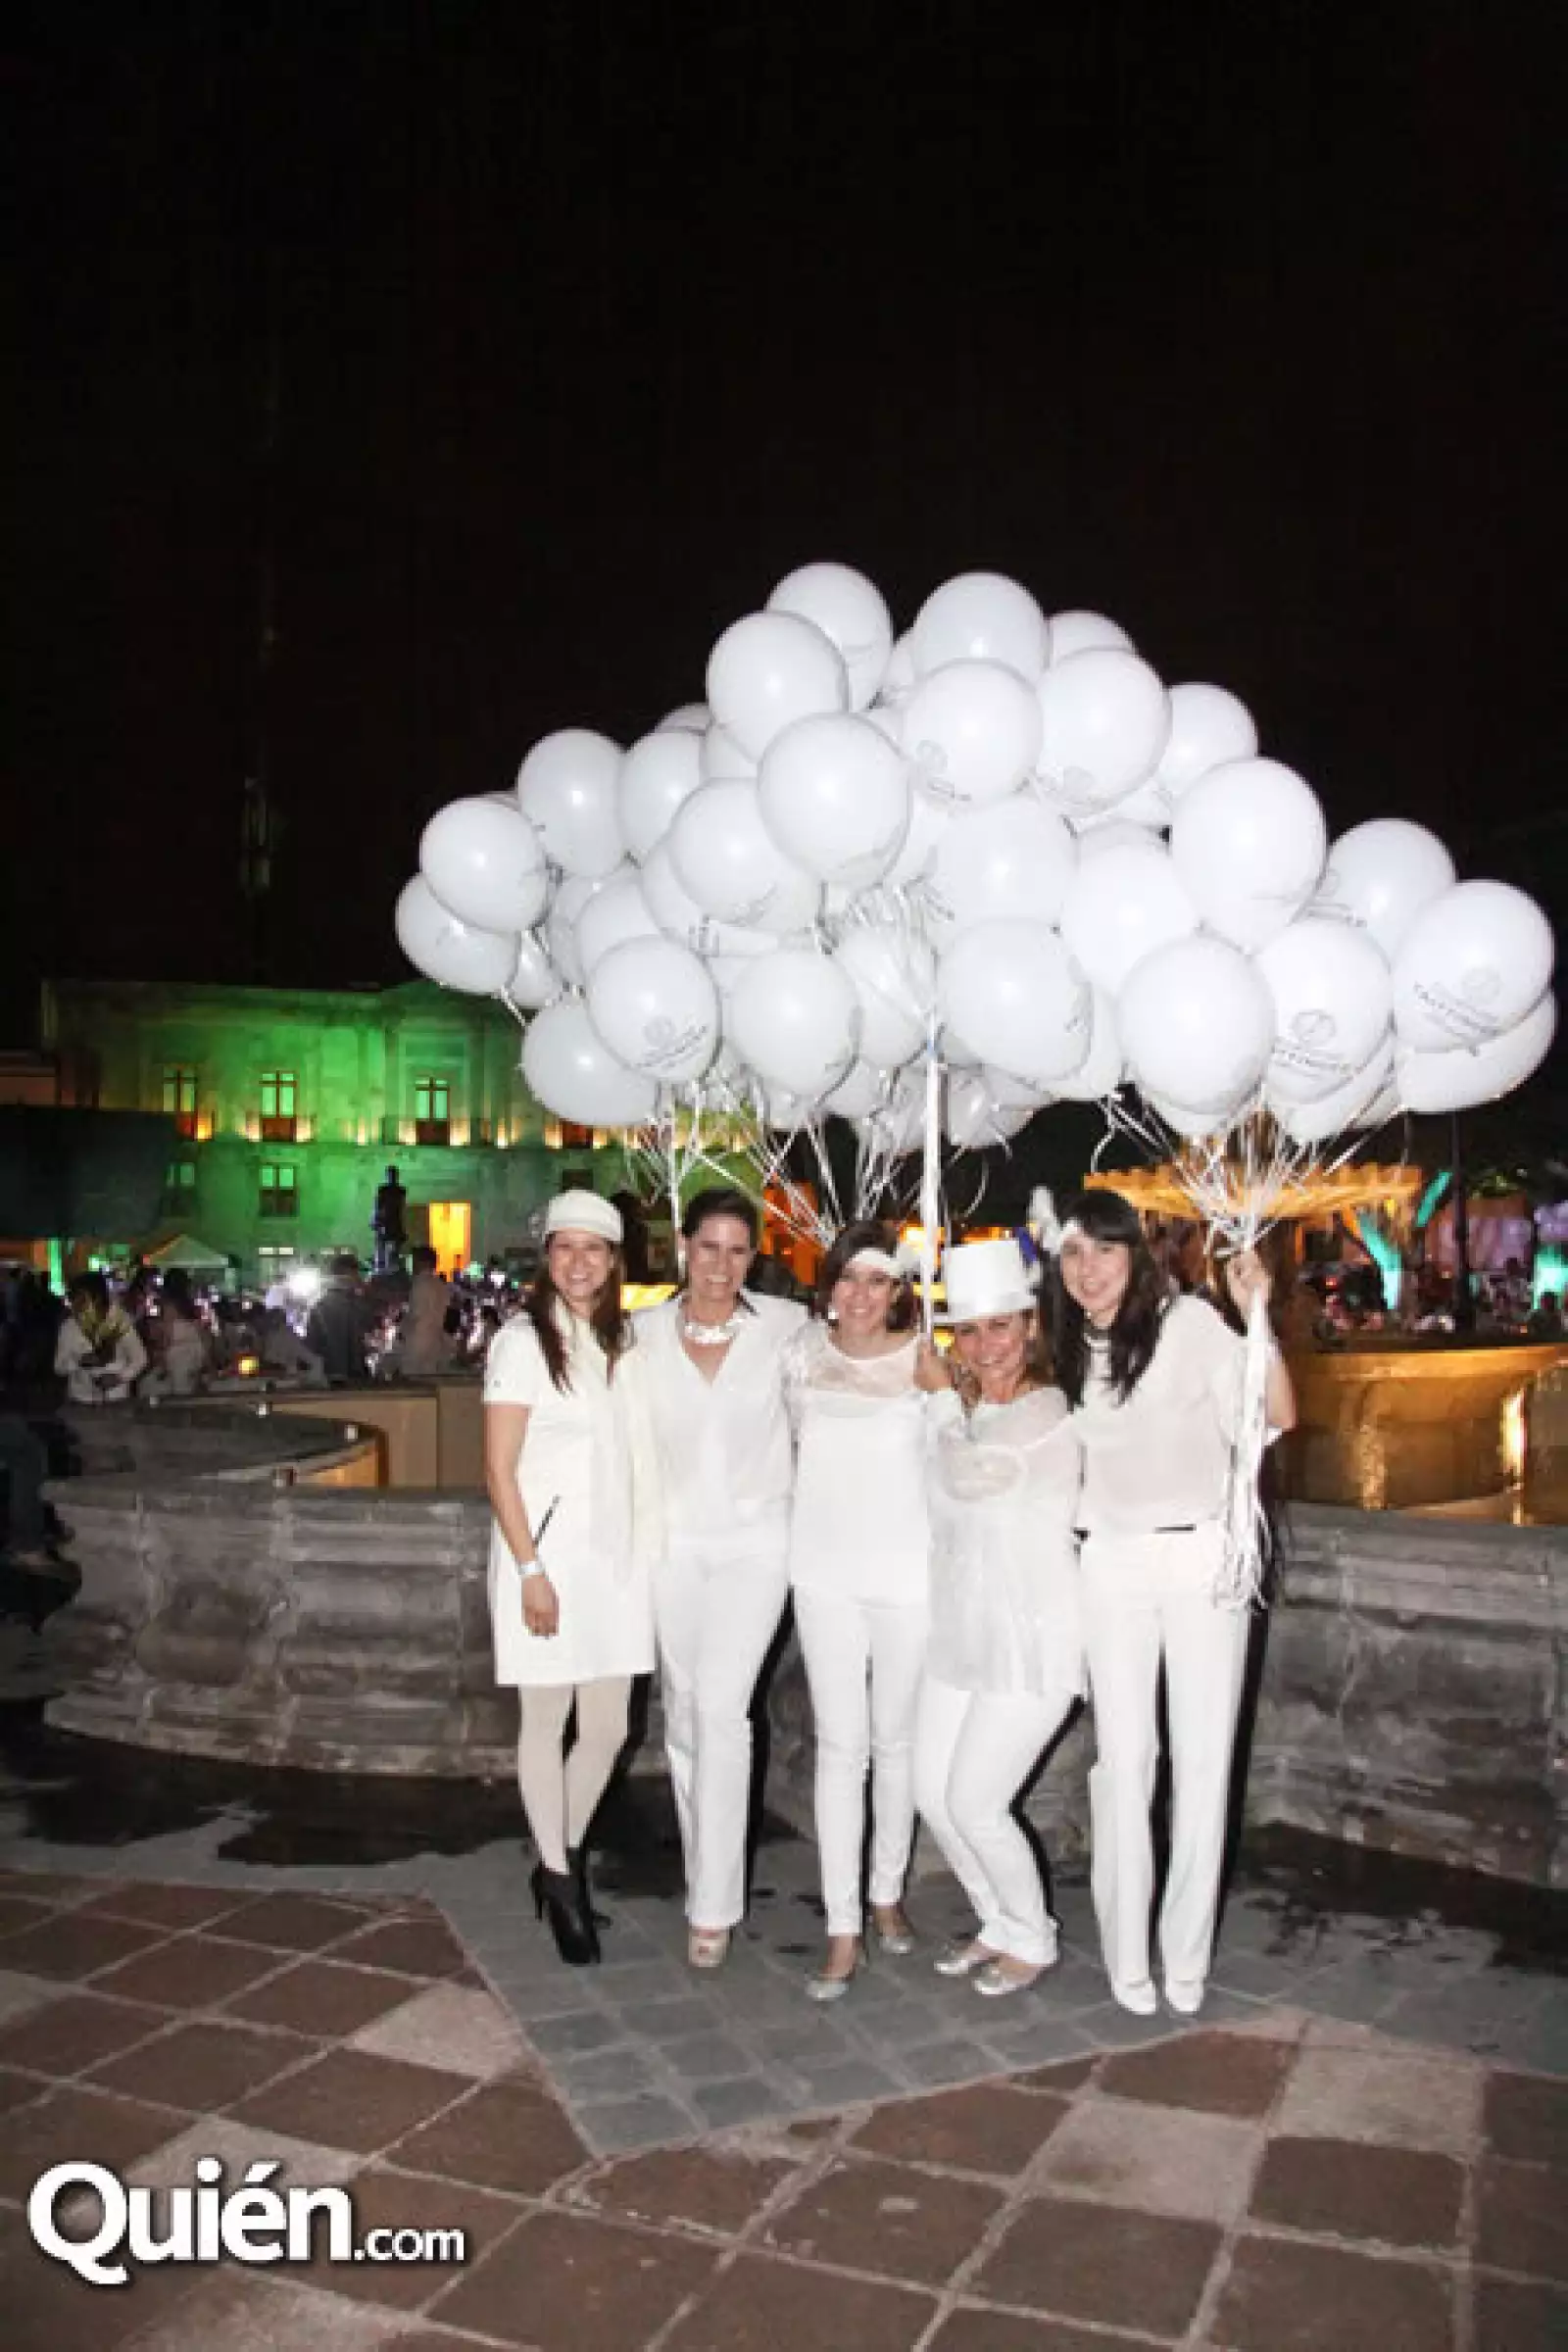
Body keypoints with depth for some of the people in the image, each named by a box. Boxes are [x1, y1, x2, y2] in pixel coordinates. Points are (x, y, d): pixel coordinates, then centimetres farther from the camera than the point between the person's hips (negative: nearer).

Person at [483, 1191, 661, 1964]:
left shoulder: (623, 1342, 10)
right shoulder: (523, 1340, -8)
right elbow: (499, 1468, -10)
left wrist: (650, 1550, 7)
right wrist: (531, 1569, -15)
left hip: (615, 1553, 5)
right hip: (546, 1549, -5)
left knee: (608, 1727, 10)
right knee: (545, 1721, 7)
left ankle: (566, 1856, 31)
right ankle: (559, 1879, 23)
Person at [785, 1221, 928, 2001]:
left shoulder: (925, 1359, -8)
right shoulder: (803, 1354, 1)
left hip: (907, 1572, -1)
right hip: (825, 1573, 1)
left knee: (896, 1740, 13)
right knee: (841, 1746, 2)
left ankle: (887, 1893, 32)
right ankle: (842, 1931, 8)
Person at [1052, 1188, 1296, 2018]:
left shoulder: (1190, 1322, -8)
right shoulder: (1071, 1352, 10)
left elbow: (1276, 1416, -16)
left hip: (1201, 1558, -3)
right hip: (1111, 1566, 4)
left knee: (1203, 1758, 3)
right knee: (1124, 1760, 4)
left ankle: (1186, 1956, 16)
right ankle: (1127, 1956, 15)